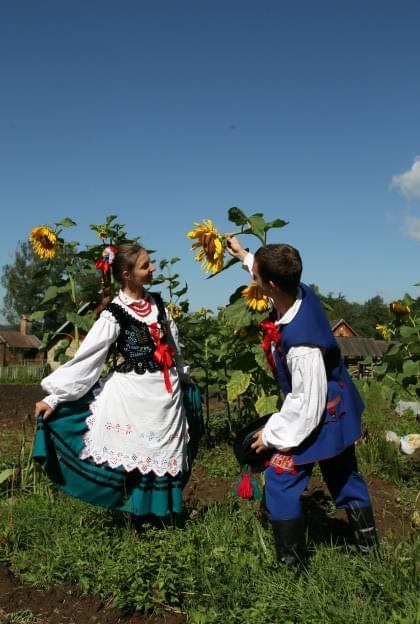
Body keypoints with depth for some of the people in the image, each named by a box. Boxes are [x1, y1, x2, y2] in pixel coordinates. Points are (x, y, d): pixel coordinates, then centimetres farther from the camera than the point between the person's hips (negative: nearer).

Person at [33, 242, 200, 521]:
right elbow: (86, 358, -16)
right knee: (133, 454, -1)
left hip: (167, 391, 6)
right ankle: (138, 513, 16)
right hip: (135, 393, -6)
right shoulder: (115, 314, -13)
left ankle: (161, 510, 26)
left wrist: (184, 377, 29)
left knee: (165, 454, 12)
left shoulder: (157, 303, 5)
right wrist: (54, 398, -21)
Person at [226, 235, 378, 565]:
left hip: (318, 417, -9)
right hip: (337, 409, 9)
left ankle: (291, 562, 10)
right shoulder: (302, 292, -13)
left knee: (281, 479, 0)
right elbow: (269, 272, 13)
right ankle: (368, 543, 37)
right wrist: (244, 255, 25)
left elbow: (305, 400, -29)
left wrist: (272, 433, -16)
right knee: (343, 476, 22)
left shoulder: (300, 341, -37)